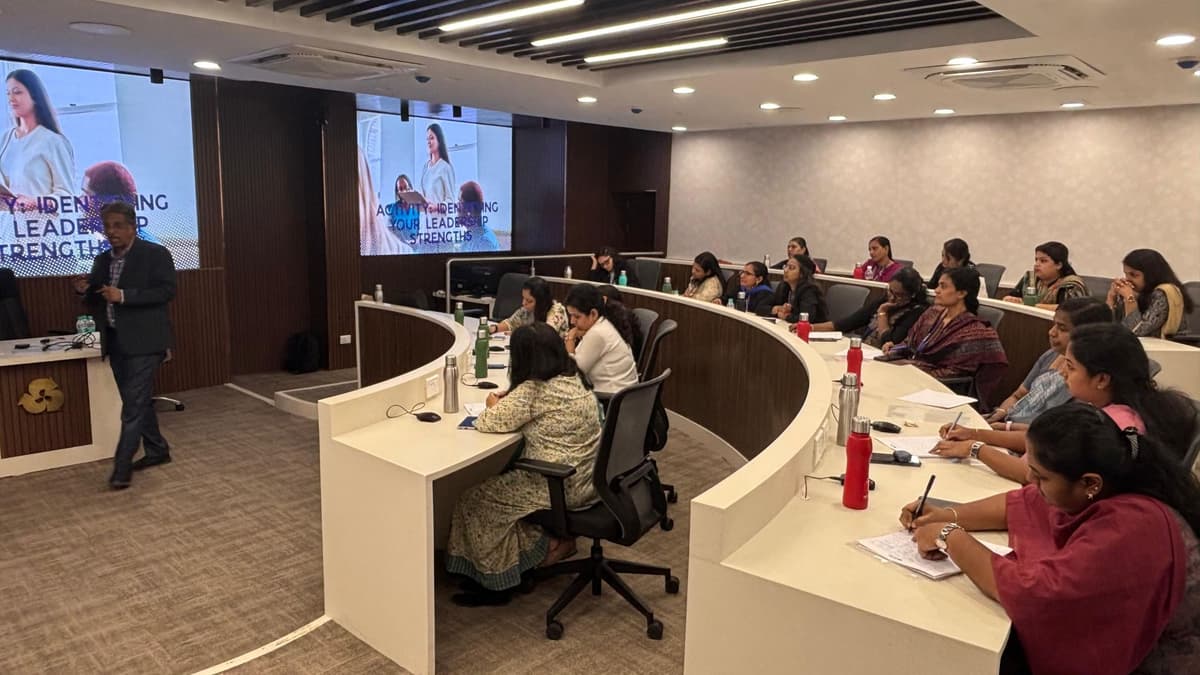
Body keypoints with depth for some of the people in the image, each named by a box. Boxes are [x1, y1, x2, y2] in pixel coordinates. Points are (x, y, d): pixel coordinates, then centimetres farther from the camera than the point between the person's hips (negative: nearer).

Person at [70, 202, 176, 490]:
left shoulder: (155, 254, -6)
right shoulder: (102, 260, 14)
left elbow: (167, 291, -16)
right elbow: (98, 301, 18)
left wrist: (123, 295, -21)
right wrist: (85, 291, -4)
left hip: (143, 342, -7)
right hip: (116, 341, 7)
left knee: (134, 405, -8)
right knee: (137, 402, 14)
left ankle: (122, 466, -4)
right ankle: (157, 450, 27)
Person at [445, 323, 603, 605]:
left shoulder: (533, 391, -22)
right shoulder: (574, 380, 5)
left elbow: (487, 423, -16)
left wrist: (495, 404, 4)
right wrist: (507, 401, 8)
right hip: (587, 479, 9)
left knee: (476, 499, 3)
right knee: (501, 481, 24)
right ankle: (555, 538, 24)